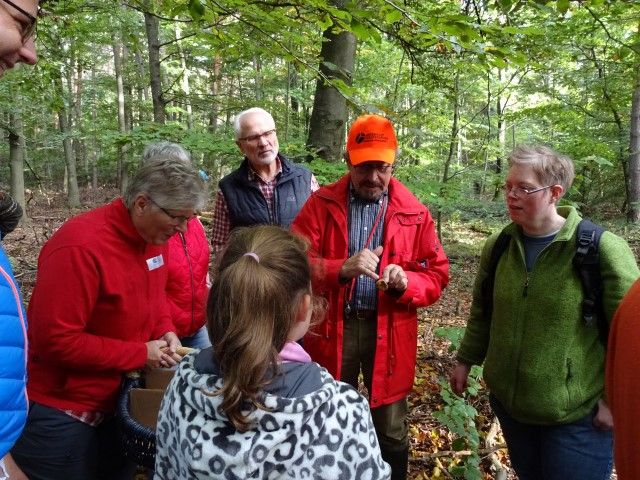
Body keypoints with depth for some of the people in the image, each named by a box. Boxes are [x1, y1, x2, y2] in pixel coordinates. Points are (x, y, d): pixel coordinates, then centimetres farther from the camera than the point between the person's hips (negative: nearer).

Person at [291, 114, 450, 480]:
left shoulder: (414, 213, -1)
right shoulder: (321, 204, -3)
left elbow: (438, 274, 2)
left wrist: (406, 282, -19)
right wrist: (342, 268, -26)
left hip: (389, 332, 0)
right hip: (332, 329, 0)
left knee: (391, 430, 17)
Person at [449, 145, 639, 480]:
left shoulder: (602, 249, -17)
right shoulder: (497, 246, -1)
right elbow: (482, 310, 11)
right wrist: (466, 360, 13)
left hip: (578, 414, -5)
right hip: (507, 402, 5)